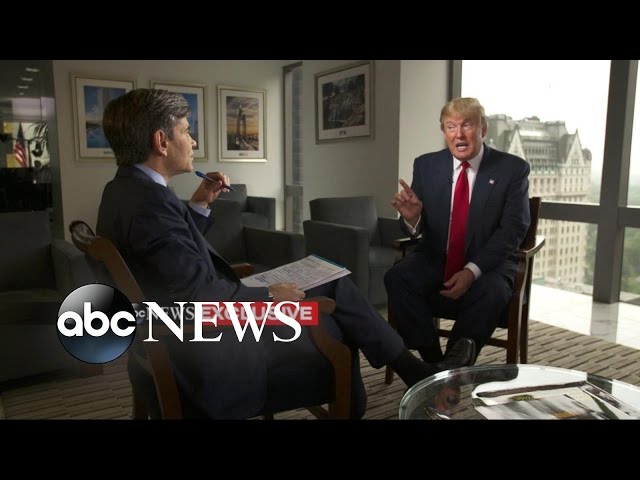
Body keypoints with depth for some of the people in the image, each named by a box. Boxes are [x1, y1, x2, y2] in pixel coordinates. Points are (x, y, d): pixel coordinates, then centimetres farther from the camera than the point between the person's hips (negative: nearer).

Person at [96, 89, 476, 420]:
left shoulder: (127, 188, 8)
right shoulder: (151, 202, -25)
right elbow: (203, 296, -28)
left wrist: (199, 204, 8)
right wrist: (271, 296, -13)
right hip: (210, 355, -9)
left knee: (334, 286, 11)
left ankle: (416, 371, 21)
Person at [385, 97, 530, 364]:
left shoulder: (513, 169, -3)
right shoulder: (426, 165, 2)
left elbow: (513, 229, -9)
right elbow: (416, 229, 2)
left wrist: (473, 270, -22)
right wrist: (411, 217, -25)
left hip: (487, 266, -2)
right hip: (434, 262, 2)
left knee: (491, 293, -33)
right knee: (397, 278, -26)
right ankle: (433, 364, -13)